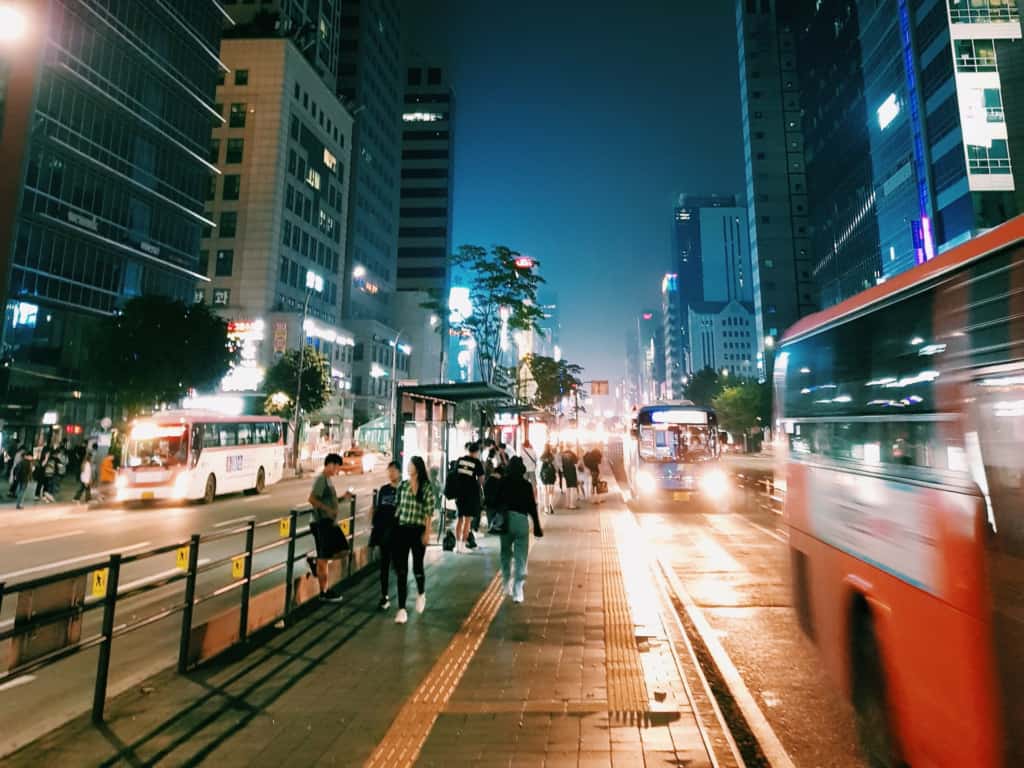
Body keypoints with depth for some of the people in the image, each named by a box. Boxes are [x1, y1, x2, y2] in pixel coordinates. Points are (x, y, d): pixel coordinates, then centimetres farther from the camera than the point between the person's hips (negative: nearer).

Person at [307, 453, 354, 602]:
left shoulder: (328, 479, 14)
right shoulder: (321, 479, -16)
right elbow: (312, 499, -25)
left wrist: (343, 497, 10)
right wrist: (328, 510, -26)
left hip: (331, 522, 9)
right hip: (322, 523, -9)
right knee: (324, 559, 1)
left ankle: (315, 561, 24)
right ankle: (324, 592, 11)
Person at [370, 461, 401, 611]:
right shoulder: (383, 489, 7)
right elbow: (377, 510, 11)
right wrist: (374, 529, 6)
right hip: (383, 532, 4)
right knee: (384, 564, 9)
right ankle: (384, 596, 18)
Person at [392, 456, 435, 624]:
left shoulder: (427, 487, -5)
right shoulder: (403, 485, 4)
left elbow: (429, 512, -5)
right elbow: (398, 506, 10)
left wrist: (427, 532, -9)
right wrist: (394, 527, 10)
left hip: (418, 530, -3)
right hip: (402, 530, 3)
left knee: (417, 566, 8)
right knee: (401, 570, 1)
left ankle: (421, 594, 39)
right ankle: (402, 609, 8)